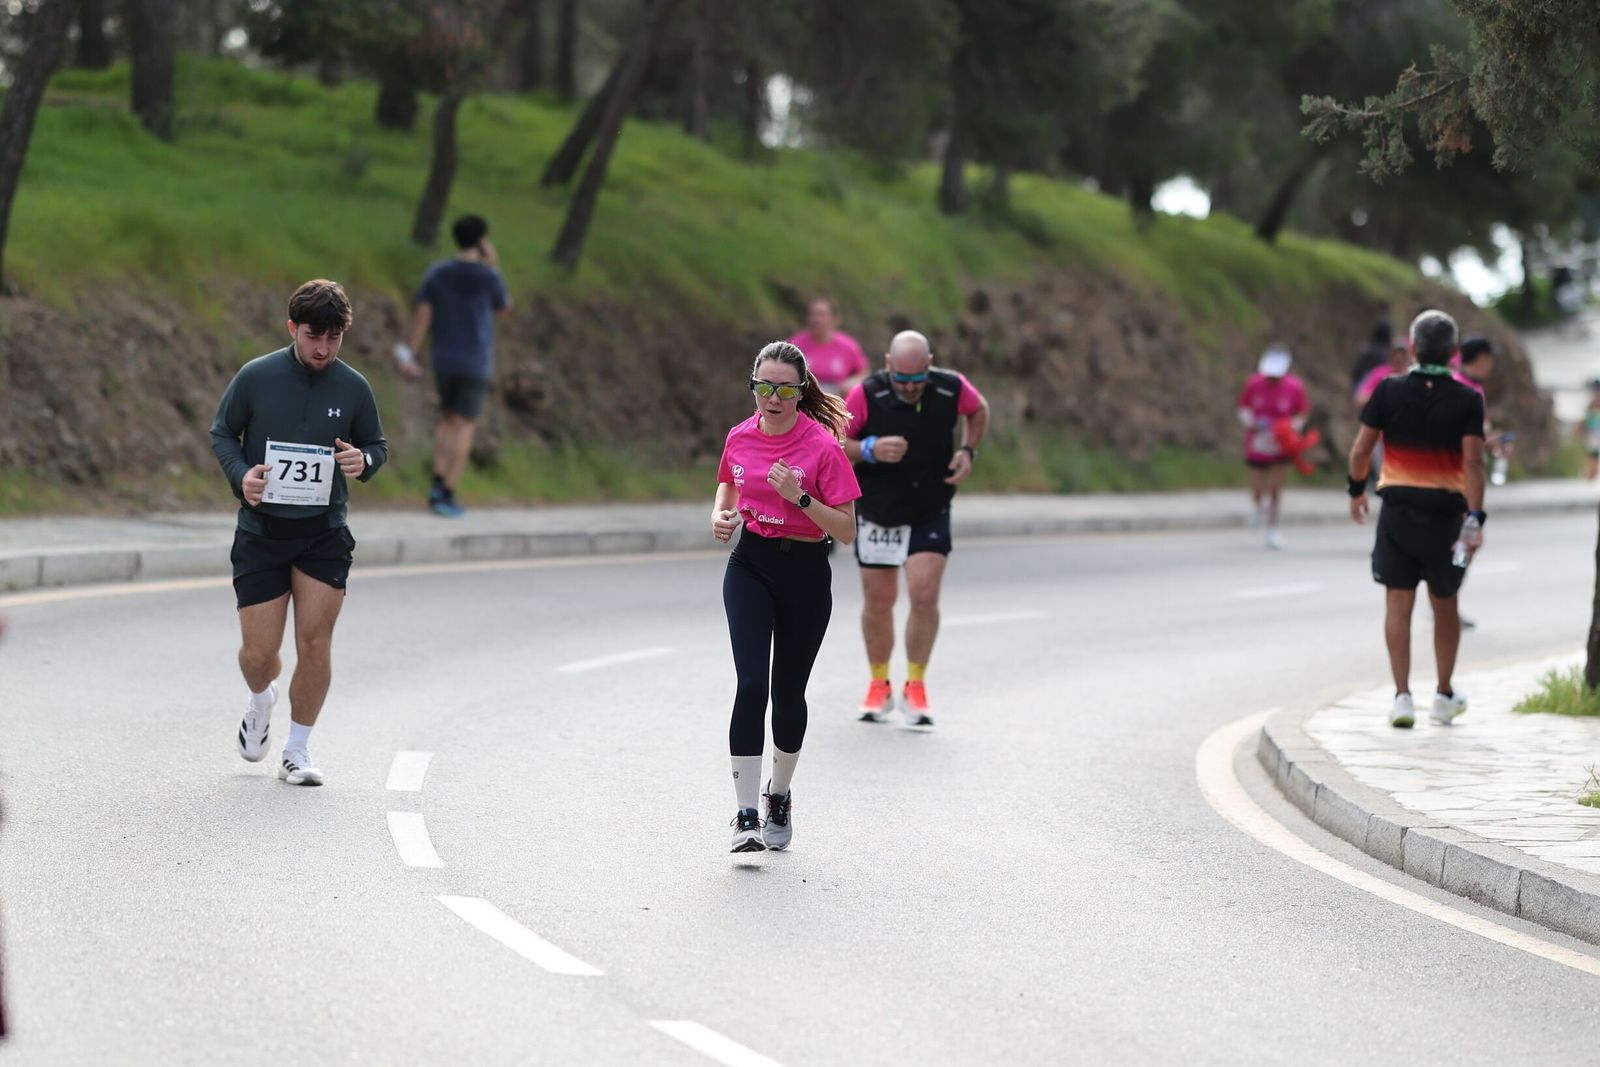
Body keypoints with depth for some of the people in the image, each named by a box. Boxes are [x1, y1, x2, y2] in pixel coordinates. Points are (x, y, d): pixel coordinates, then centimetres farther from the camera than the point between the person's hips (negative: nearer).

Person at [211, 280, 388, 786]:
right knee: (259, 653, -1)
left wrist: (364, 461, -11)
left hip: (325, 533, 1)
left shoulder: (354, 387, -1)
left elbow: (377, 445, 12)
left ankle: (297, 752, 9)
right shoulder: (255, 377, -6)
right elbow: (221, 434, 5)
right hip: (261, 530, -1)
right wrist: (241, 474, -14)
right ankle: (261, 700, 36)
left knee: (315, 641, -6)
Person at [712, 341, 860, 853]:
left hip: (806, 573, -2)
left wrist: (800, 497, -25)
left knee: (788, 691, 8)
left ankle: (780, 794, 34)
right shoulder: (740, 437, 0)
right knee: (751, 683, -14)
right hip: (750, 566, 2)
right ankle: (746, 815, -14)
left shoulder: (822, 445, -12)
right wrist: (721, 515, 2)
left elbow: (846, 530, -12)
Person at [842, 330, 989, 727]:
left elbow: (978, 410, 10)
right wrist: (870, 449, -31)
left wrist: (968, 450, -6)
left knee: (925, 595, -13)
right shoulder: (866, 396, -20)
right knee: (878, 602, 8)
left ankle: (915, 687, 2)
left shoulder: (952, 388, -14)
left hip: (931, 512, 0)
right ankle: (879, 686, 27)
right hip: (877, 513, 0)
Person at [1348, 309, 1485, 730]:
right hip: (1446, 513, 0)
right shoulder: (1467, 401, -6)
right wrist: (1475, 519, -14)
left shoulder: (1389, 392, -4)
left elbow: (1361, 448, -2)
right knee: (1445, 604, 15)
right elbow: (1473, 462, -14)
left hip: (1397, 508, 0)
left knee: (1398, 602, 2)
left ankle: (1402, 696, -8)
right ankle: (1445, 697, 25)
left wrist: (1357, 490, 14)